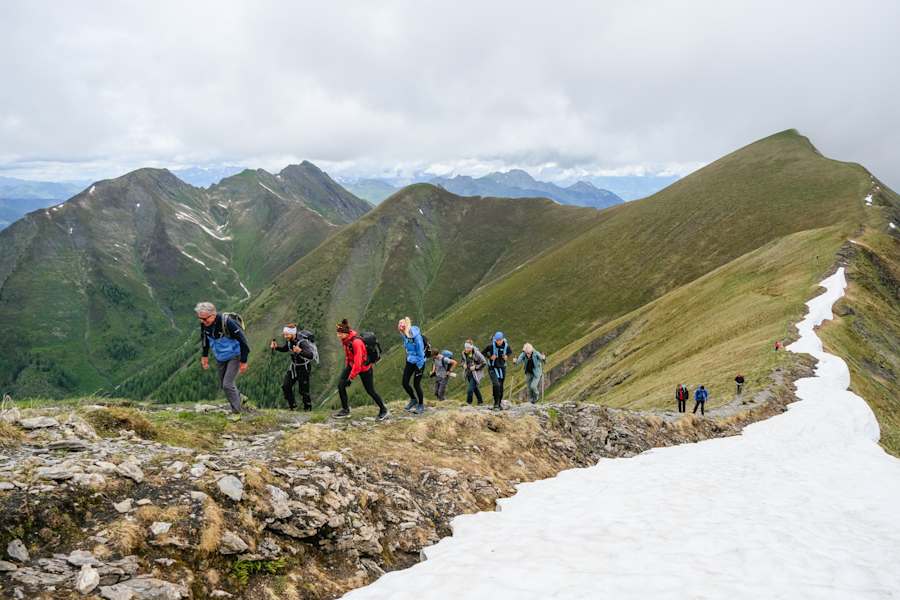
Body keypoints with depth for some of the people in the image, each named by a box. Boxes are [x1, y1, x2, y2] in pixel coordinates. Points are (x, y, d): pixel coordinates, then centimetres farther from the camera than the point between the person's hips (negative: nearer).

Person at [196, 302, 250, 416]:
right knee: (223, 384, 14)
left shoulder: (227, 322, -31)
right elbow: (205, 338, 11)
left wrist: (243, 361, -22)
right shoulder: (204, 324, -13)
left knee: (227, 384, -14)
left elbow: (243, 340, -25)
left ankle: (236, 412, 1)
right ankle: (240, 398, 39)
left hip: (234, 356, -7)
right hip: (221, 358, 7)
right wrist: (205, 355, 12)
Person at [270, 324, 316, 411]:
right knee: (285, 386, 4)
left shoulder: (302, 342, -31)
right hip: (293, 366, 7)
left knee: (303, 390, -3)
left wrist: (300, 351, -59)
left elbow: (311, 356, -42)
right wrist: (276, 347, -6)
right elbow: (284, 348, 15)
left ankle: (308, 408, 18)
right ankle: (292, 406, 20)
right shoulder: (289, 340, -9)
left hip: (303, 368, -7)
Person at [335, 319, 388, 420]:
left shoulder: (356, 342, -32)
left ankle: (383, 410, 24)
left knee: (370, 391, 3)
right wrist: (346, 368, 16)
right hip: (352, 365, 7)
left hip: (364, 368, -7)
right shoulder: (345, 339, -6)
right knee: (341, 384, -7)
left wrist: (351, 378, -26)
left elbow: (358, 363, -31)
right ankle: (345, 410, 5)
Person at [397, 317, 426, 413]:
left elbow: (420, 352, -21)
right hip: (410, 362, 7)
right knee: (404, 383, 4)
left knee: (416, 384, 0)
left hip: (418, 363, -7)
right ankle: (413, 400, 29)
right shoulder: (404, 336, -5)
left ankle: (421, 405, 20)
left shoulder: (416, 336, -26)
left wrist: (419, 367, -16)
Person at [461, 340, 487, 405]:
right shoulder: (464, 353, -2)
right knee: (474, 388, 19)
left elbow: (484, 363, -13)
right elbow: (463, 360, 19)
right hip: (468, 373, 7)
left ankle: (468, 402, -2)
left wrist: (475, 367, -19)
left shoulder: (476, 353, -20)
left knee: (470, 389, -13)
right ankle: (480, 401, 36)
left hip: (475, 373, -7)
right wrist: (463, 365, -3)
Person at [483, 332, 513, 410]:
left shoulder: (506, 346, -7)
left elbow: (510, 352, 14)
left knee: (501, 386, 10)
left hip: (502, 368, 3)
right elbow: (482, 353, -4)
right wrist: (490, 357, -18)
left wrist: (506, 356, -6)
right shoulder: (491, 345, -15)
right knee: (496, 384, -21)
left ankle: (500, 403, 26)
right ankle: (496, 404, -13)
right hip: (493, 368, -3)